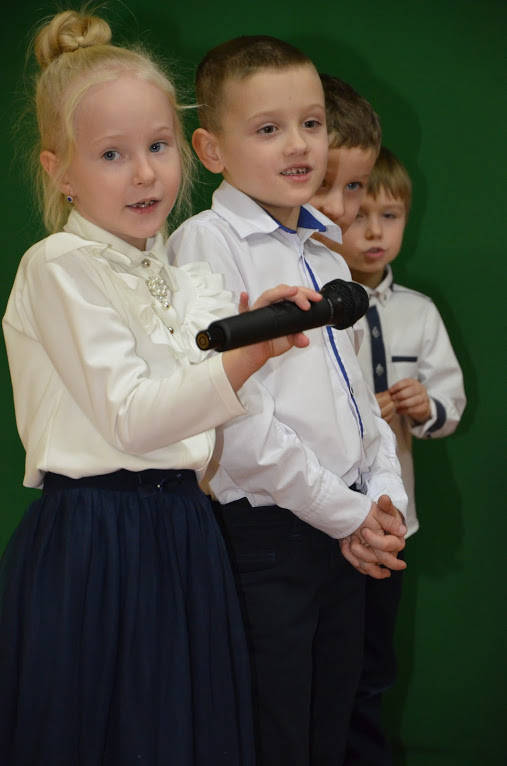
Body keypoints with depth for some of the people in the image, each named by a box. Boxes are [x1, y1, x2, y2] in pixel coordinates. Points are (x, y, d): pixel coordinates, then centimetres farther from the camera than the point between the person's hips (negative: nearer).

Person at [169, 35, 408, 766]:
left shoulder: (324, 253, 15)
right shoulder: (206, 242, -10)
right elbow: (233, 415, -17)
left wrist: (386, 499, 3)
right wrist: (346, 513, -12)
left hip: (346, 534, 7)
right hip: (265, 533, -7)